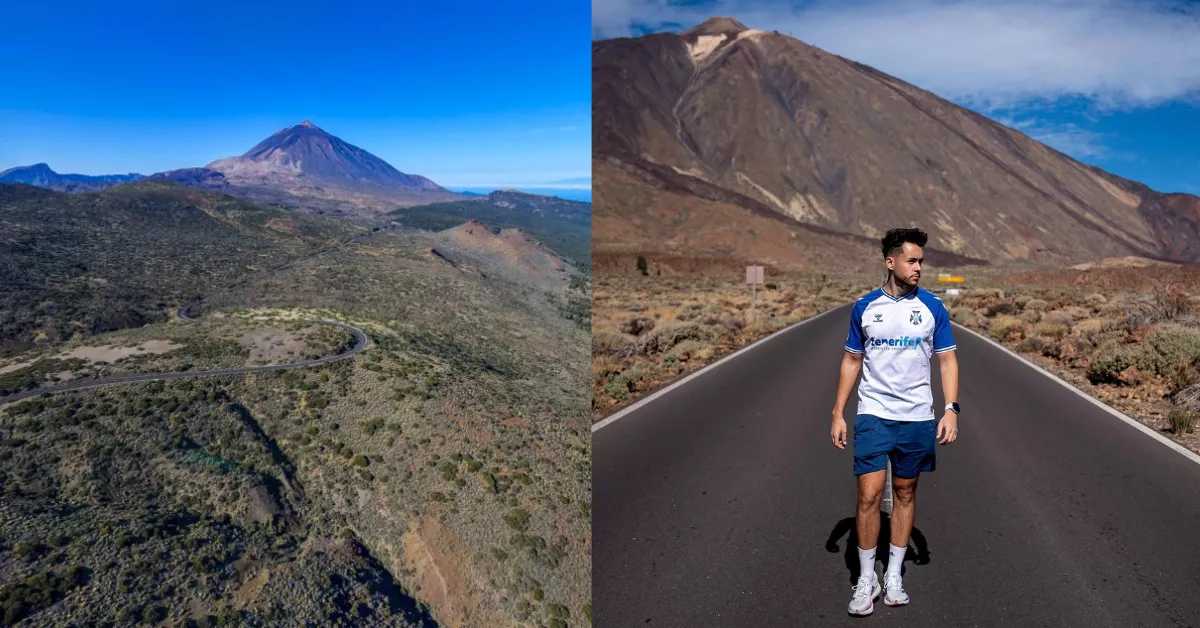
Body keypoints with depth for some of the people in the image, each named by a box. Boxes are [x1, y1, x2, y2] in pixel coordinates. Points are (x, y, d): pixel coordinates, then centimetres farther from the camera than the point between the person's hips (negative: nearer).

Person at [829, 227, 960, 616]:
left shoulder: (933, 307, 0)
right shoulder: (864, 307, 0)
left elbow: (948, 360, 3)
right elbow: (852, 361, 7)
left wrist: (951, 410, -9)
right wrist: (838, 414, 3)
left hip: (917, 417, 1)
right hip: (873, 414, -1)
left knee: (905, 492, 10)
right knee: (869, 494, -7)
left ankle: (894, 575, 25)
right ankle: (866, 579, 10)